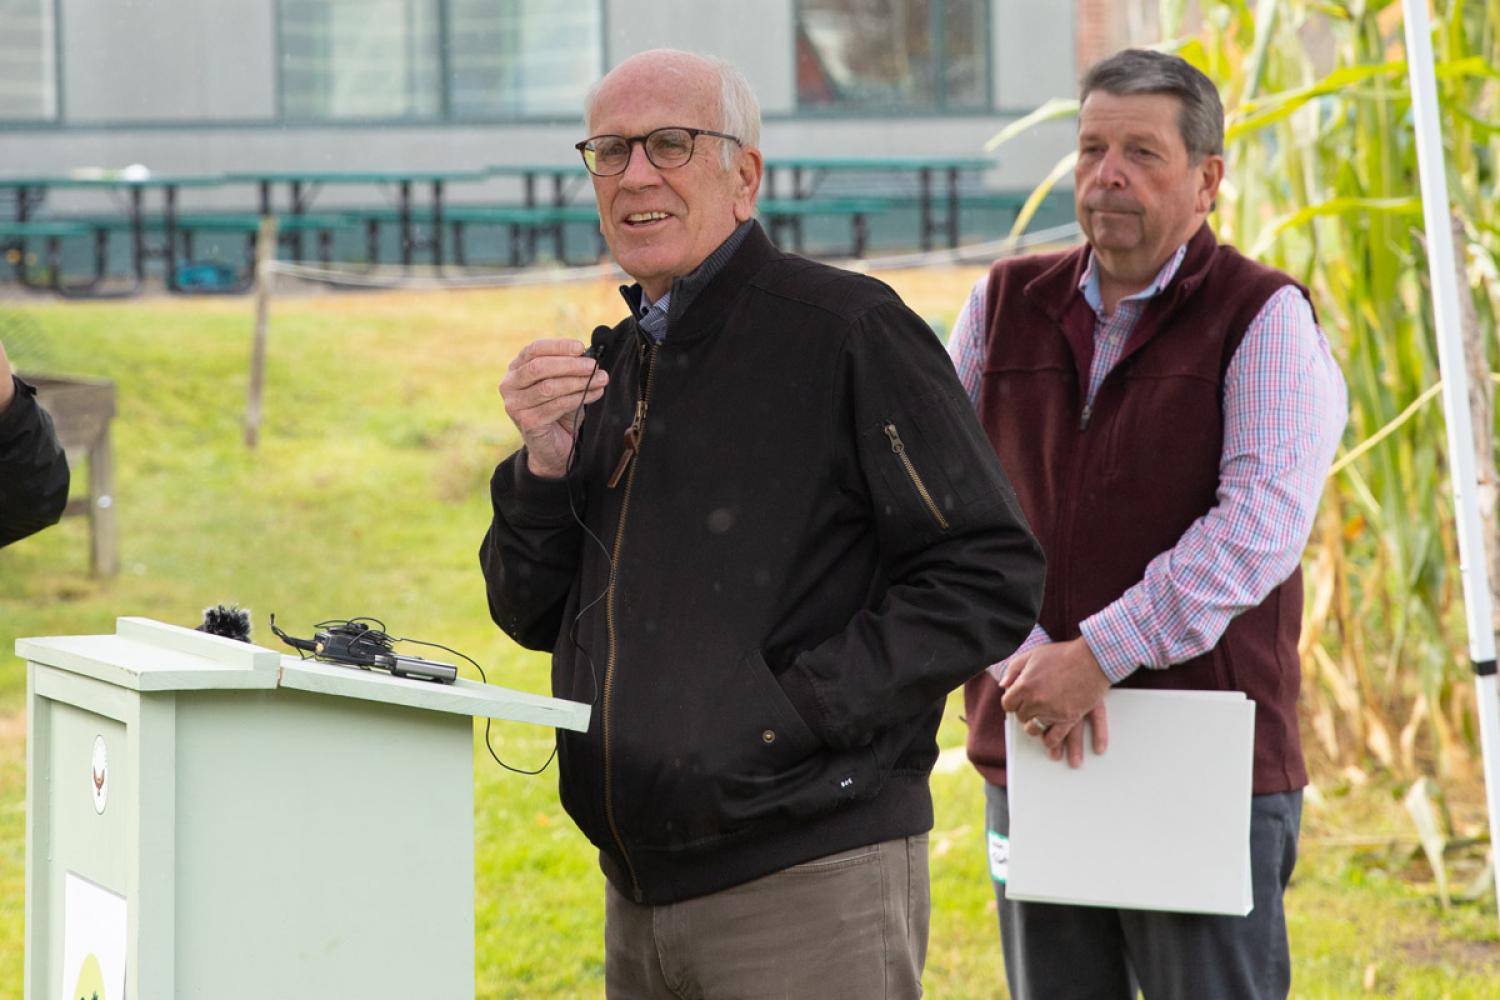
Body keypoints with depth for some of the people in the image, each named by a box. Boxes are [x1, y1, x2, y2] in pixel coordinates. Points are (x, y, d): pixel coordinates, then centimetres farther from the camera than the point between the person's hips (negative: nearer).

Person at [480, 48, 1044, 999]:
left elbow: (990, 576, -13)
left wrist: (800, 706, -19)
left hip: (811, 882, -7)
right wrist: (545, 462, -2)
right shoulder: (616, 365, 16)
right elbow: (533, 617, 16)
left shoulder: (847, 331, -8)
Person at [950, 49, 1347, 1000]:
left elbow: (1260, 527, -16)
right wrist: (1027, 663, -13)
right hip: (1035, 760, 4)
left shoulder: (1265, 321, -4)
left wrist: (1100, 654, -22)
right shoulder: (1007, 307, 9)